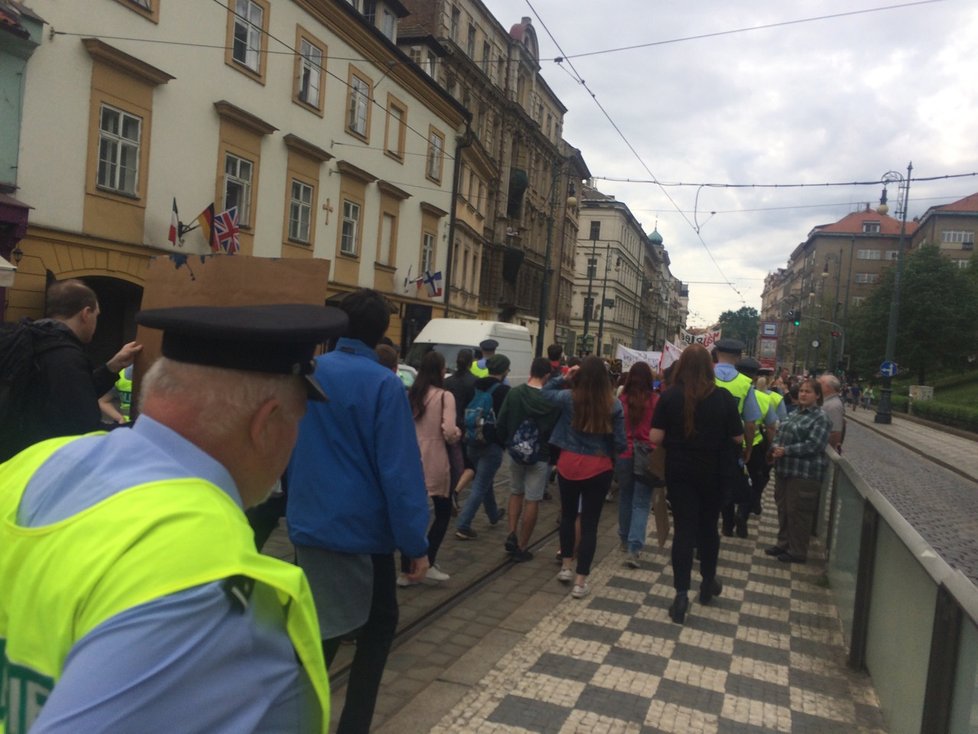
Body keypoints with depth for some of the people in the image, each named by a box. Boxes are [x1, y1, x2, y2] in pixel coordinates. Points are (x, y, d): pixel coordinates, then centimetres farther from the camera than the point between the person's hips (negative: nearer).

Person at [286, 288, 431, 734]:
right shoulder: (383, 384, -16)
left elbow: (289, 452, 12)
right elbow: (399, 470, -19)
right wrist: (415, 543, -13)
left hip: (308, 523, 5)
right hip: (361, 529, -5)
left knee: (319, 628, 21)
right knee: (379, 625, 15)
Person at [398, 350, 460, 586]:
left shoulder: (409, 395, 5)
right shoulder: (444, 396, -11)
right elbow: (450, 433, -19)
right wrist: (459, 433, 2)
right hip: (435, 463, -5)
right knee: (443, 511, 15)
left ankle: (406, 572, 13)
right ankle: (428, 564, 10)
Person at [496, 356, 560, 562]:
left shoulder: (514, 393, -9)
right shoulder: (552, 400, -17)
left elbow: (500, 424, -4)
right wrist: (552, 452, 8)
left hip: (515, 453, 3)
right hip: (541, 456, -3)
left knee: (516, 493, 23)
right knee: (532, 500, 6)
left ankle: (512, 535, 12)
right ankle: (522, 547, 12)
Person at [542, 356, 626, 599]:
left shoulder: (569, 398, -10)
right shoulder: (613, 405, -12)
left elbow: (545, 392, 12)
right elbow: (620, 443, -7)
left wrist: (563, 378, 5)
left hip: (569, 464, 2)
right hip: (599, 468, -1)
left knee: (568, 515, 23)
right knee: (590, 523, 6)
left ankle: (566, 567, 33)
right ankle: (580, 581, 10)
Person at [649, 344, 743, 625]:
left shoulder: (669, 396, -11)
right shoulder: (723, 397, -10)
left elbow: (655, 438, -12)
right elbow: (737, 438, -4)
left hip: (679, 472, -1)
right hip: (713, 473, 1)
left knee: (684, 529, 3)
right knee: (708, 527, 18)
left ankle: (681, 595, -1)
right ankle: (708, 582, 35)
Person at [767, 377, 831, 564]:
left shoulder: (821, 418, -10)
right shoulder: (794, 413, 14)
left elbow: (813, 445, -20)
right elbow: (780, 433, 16)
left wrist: (785, 451, -21)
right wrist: (775, 446, -6)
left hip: (804, 472, -8)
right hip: (784, 468, 8)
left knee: (798, 512, 0)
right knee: (783, 507, 16)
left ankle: (798, 552, 12)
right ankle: (783, 543, 30)